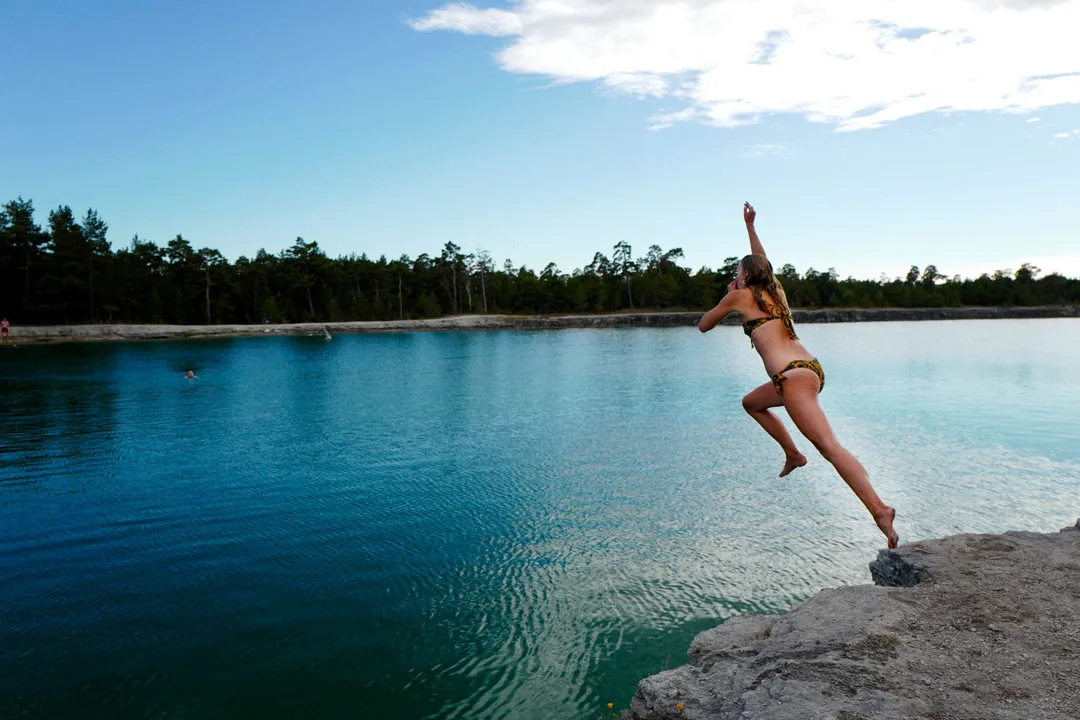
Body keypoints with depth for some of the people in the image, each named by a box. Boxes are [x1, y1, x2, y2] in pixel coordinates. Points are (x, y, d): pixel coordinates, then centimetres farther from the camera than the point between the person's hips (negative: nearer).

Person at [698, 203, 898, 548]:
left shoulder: (740, 296, 5)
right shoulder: (775, 289, 21)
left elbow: (703, 325, 17)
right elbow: (761, 261, 42)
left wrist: (727, 298, 28)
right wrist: (750, 226, 48)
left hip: (793, 376, -8)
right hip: (811, 369, 8)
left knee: (830, 446, -18)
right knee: (751, 403, 31)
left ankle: (879, 509, -30)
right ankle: (793, 454, 25)